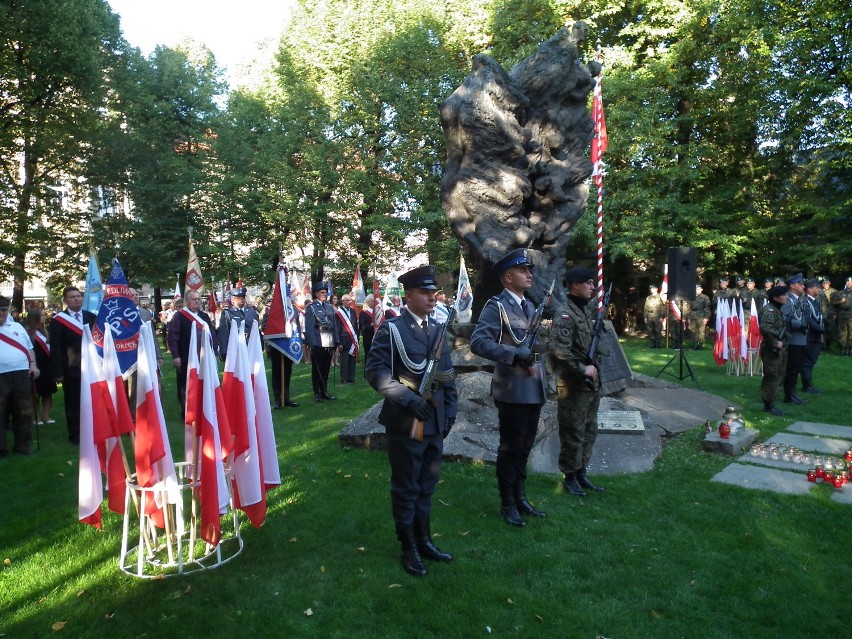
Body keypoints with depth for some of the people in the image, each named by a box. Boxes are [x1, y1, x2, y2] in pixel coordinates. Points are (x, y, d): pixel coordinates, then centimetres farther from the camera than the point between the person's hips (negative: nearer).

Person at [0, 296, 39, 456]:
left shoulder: (17, 327, 15)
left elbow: (29, 347, 18)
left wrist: (33, 364, 5)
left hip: (22, 374, 3)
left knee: (23, 413, 8)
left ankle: (22, 445, 19)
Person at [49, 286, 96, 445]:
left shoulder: (92, 317, 8)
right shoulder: (58, 320, -3)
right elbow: (55, 348, -6)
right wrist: (58, 372, -11)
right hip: (71, 369, -3)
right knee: (73, 403, 6)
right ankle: (75, 435, 17)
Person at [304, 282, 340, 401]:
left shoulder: (330, 307, 14)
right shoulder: (311, 307, -3)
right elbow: (309, 327, -9)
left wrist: (337, 341, 9)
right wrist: (312, 343, -15)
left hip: (329, 343, 5)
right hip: (318, 343, -5)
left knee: (326, 369, 12)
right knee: (317, 369, 5)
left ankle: (324, 391, 22)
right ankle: (317, 393, 13)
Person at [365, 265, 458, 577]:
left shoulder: (438, 329, 11)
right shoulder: (391, 329, -8)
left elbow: (447, 373, 15)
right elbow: (375, 370, -16)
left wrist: (450, 410, 9)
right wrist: (407, 398, -23)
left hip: (435, 422, 6)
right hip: (406, 422, -6)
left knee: (427, 486, 17)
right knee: (406, 488, 8)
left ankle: (424, 540, 33)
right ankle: (408, 549, 23)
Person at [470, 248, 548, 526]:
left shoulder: (529, 306, 15)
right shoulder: (496, 306, -11)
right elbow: (478, 342, -22)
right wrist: (515, 354, -27)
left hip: (534, 388, 8)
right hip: (513, 390, -8)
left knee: (525, 447, 17)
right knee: (510, 448, 5)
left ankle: (520, 497, 32)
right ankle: (507, 504, 20)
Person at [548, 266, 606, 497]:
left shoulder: (588, 309, 12)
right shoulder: (564, 315, -17)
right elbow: (560, 352, -25)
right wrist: (583, 369, -20)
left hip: (592, 383, 9)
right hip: (573, 385, -9)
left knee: (589, 431, 16)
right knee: (573, 433, 2)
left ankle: (581, 472, 29)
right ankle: (570, 477, 15)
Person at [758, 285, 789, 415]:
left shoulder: (777, 309, 14)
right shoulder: (769, 310, -17)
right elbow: (765, 328, -32)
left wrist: (781, 342, 10)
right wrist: (775, 343, -24)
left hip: (779, 349, 10)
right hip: (772, 349, -10)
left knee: (778, 377, 16)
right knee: (773, 377, -5)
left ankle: (769, 403, 24)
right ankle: (769, 405, 4)